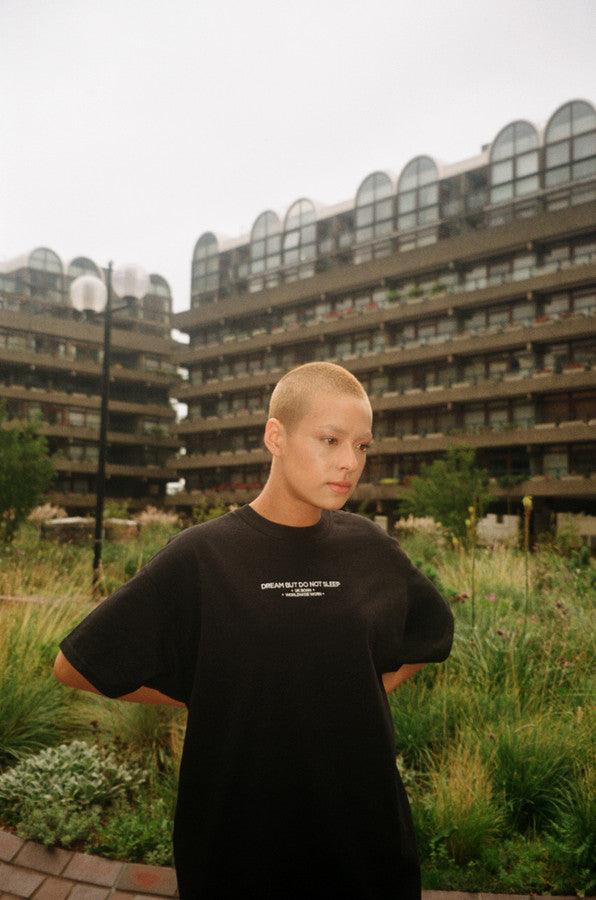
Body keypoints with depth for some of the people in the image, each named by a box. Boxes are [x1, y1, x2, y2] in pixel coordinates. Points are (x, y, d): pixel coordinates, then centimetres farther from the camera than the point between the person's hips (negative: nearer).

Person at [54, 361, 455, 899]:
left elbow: (435, 634, 15)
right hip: (240, 833, -2)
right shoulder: (201, 557, -15)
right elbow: (75, 666, -7)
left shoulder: (371, 548, -4)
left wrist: (368, 692, 1)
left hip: (366, 820, 3)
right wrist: (205, 701, -7)